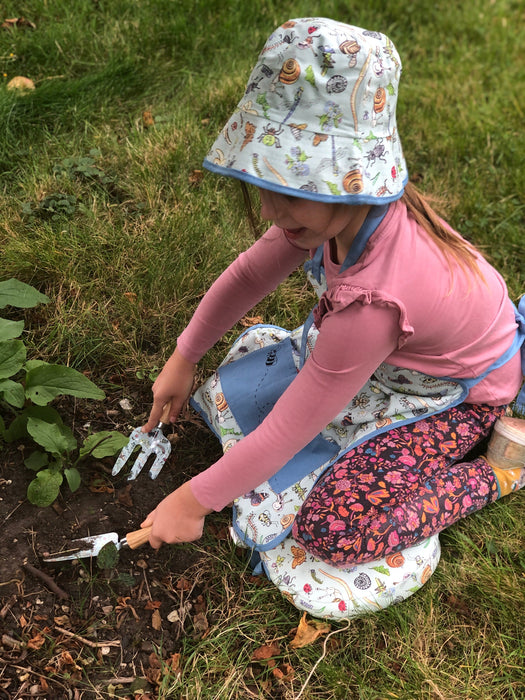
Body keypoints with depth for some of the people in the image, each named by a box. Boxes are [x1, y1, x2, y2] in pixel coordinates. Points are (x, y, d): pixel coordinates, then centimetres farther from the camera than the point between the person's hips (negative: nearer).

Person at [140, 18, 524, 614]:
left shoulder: (372, 300, -43)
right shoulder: (345, 205, -21)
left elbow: (284, 433, -32)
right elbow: (251, 274, -5)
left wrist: (192, 501, -18)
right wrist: (183, 359, -1)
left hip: (462, 395, -7)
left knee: (329, 530, -21)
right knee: (236, 384, 1)